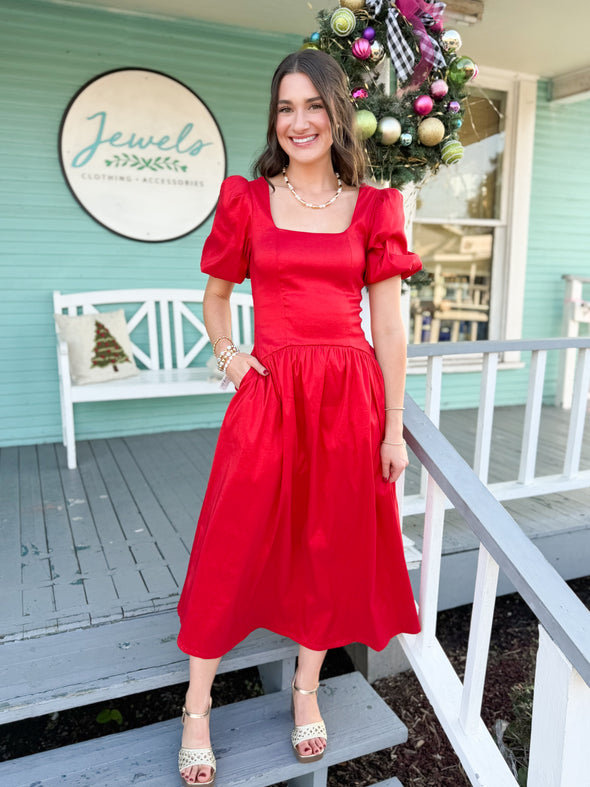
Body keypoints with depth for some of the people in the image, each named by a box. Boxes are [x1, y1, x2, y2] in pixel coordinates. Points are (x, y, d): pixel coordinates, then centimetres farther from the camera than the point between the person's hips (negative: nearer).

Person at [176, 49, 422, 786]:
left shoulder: (373, 208, 5)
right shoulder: (247, 200, 5)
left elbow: (389, 323, 3)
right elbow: (216, 294, 17)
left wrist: (394, 427, 1)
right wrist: (225, 355, -2)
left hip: (349, 395, 1)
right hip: (268, 392, 0)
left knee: (332, 545, 11)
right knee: (231, 547, 3)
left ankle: (306, 689, 36)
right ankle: (197, 710, 26)